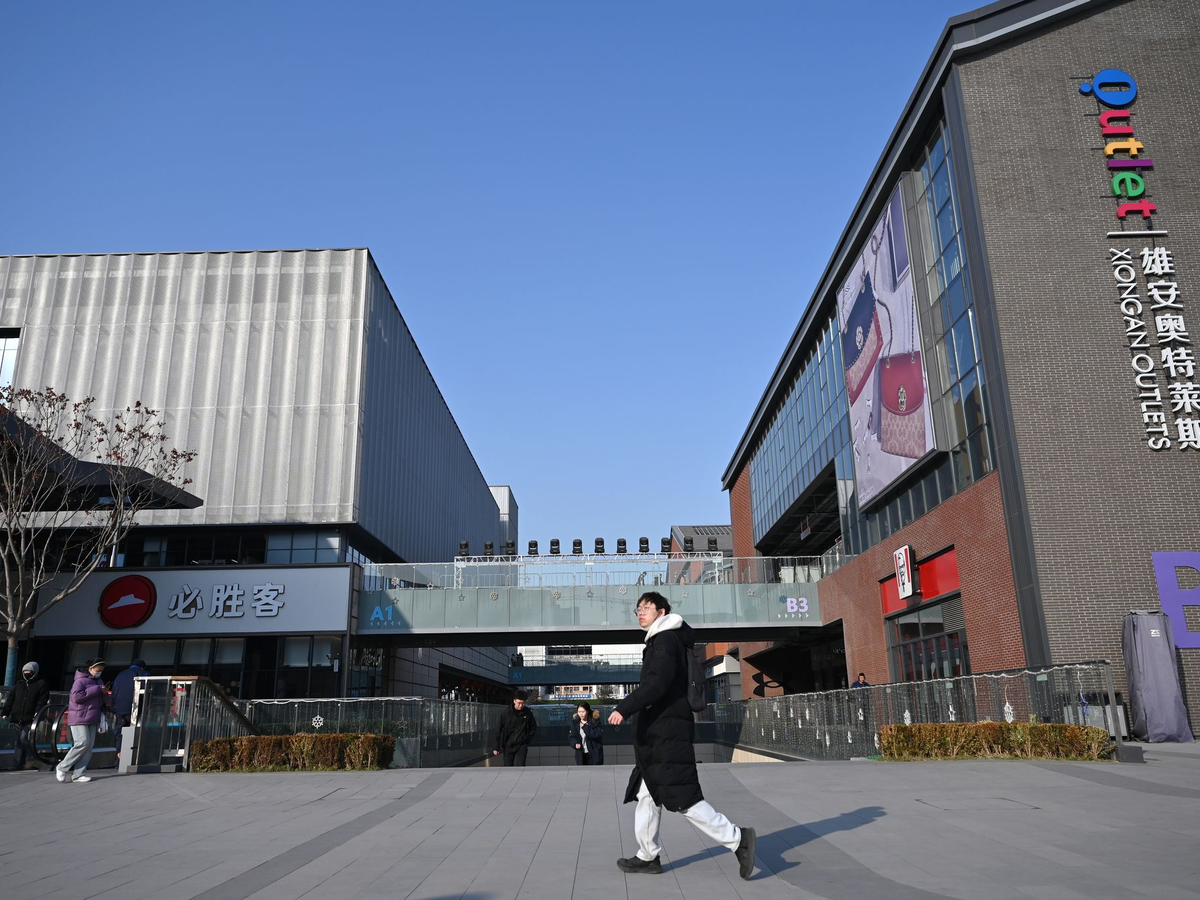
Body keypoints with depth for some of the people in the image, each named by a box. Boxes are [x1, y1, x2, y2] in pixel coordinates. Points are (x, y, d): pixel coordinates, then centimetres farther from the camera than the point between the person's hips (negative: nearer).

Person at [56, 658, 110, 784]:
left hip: (93, 720, 8)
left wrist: (104, 693, -1)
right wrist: (96, 690, -20)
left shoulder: (98, 682, 18)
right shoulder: (81, 681, -7)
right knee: (82, 743, -15)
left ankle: (78, 773, 4)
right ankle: (62, 768, 0)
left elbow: (105, 701, 22)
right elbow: (76, 696, -22)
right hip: (79, 718, -8)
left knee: (89, 745, 1)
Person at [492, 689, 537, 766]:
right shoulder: (507, 713, -8)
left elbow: (533, 728, 12)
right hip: (508, 746, 1)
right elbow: (499, 731, -4)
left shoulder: (528, 713, -4)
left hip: (521, 746, -1)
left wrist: (527, 739, 0)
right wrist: (496, 748, -5)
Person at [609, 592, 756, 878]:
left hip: (667, 731, -10)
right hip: (659, 732, 10)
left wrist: (624, 708, -27)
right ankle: (648, 857, 20)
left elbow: (657, 683, -24)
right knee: (648, 794, 13)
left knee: (682, 797, -11)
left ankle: (736, 838, -7)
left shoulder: (666, 639, -11)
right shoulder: (659, 641, 20)